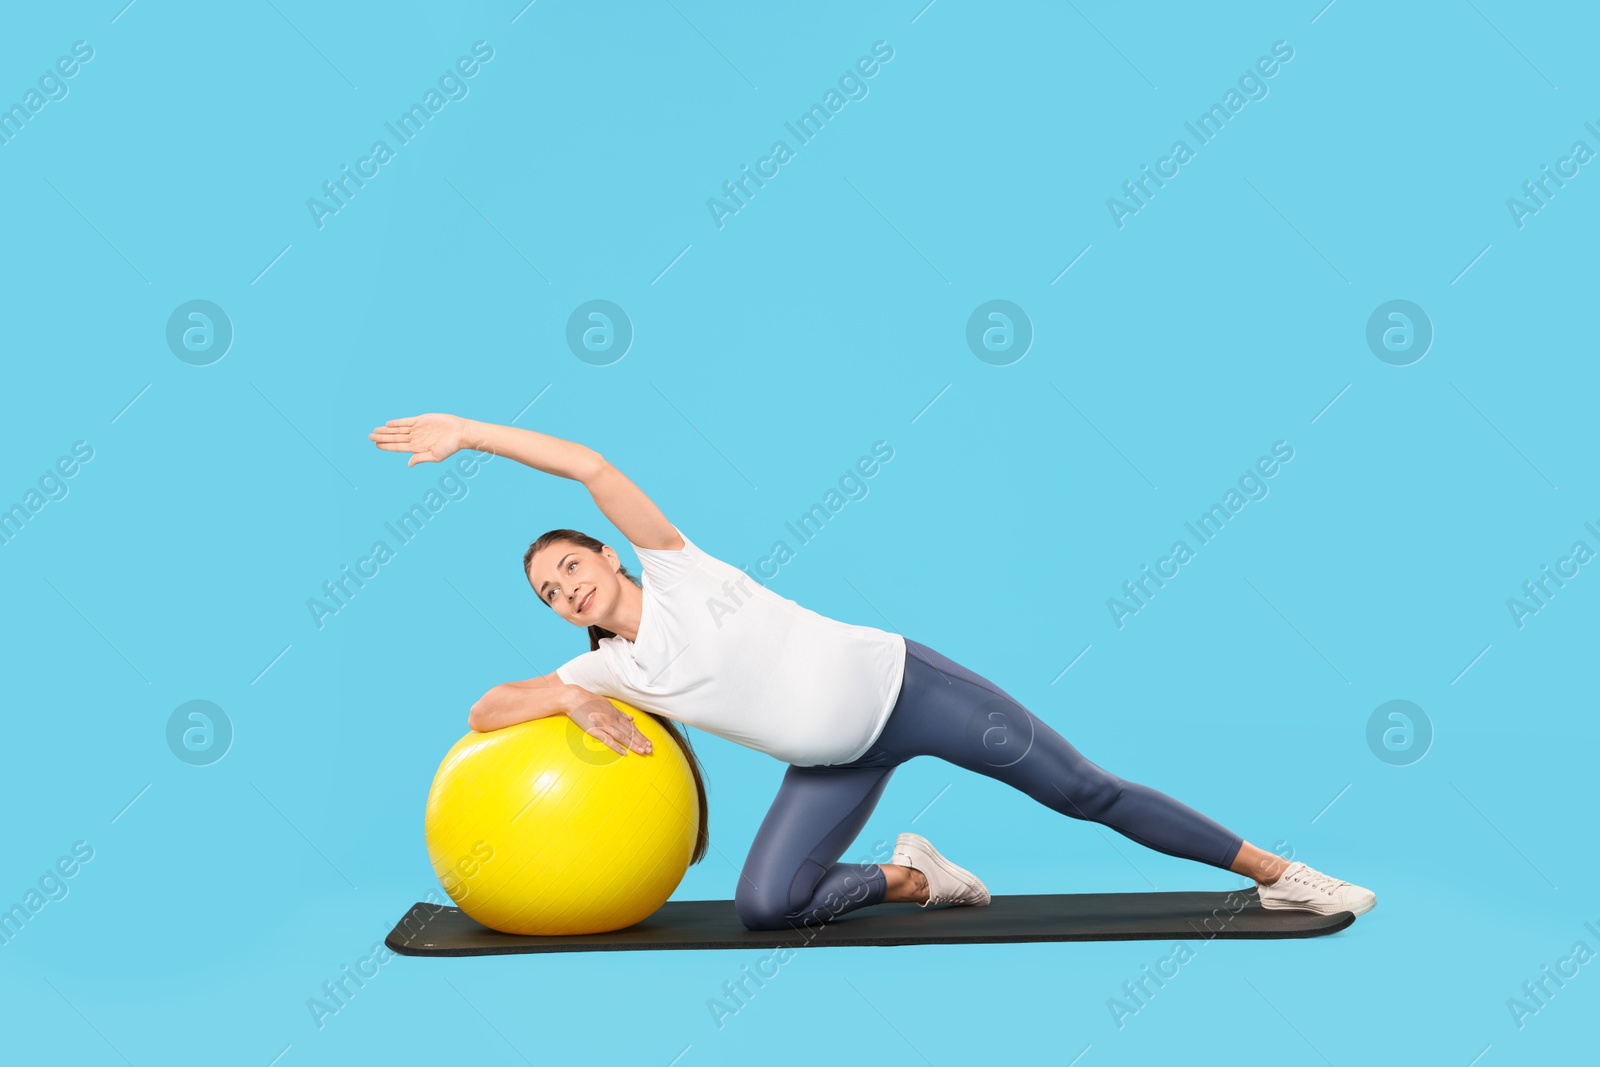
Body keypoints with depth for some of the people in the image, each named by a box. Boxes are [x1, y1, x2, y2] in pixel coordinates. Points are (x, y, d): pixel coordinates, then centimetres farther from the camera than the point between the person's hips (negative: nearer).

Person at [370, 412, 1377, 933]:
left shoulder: (675, 571, -6)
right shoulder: (610, 670, 4)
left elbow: (595, 467, -15)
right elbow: (488, 709, 3)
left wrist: (468, 432, -16)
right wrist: (573, 703, -14)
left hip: (901, 684, -4)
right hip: (836, 763, 4)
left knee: (1086, 792, -5)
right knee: (763, 907, -14)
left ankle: (1278, 875, 7)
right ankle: (912, 877, 11)